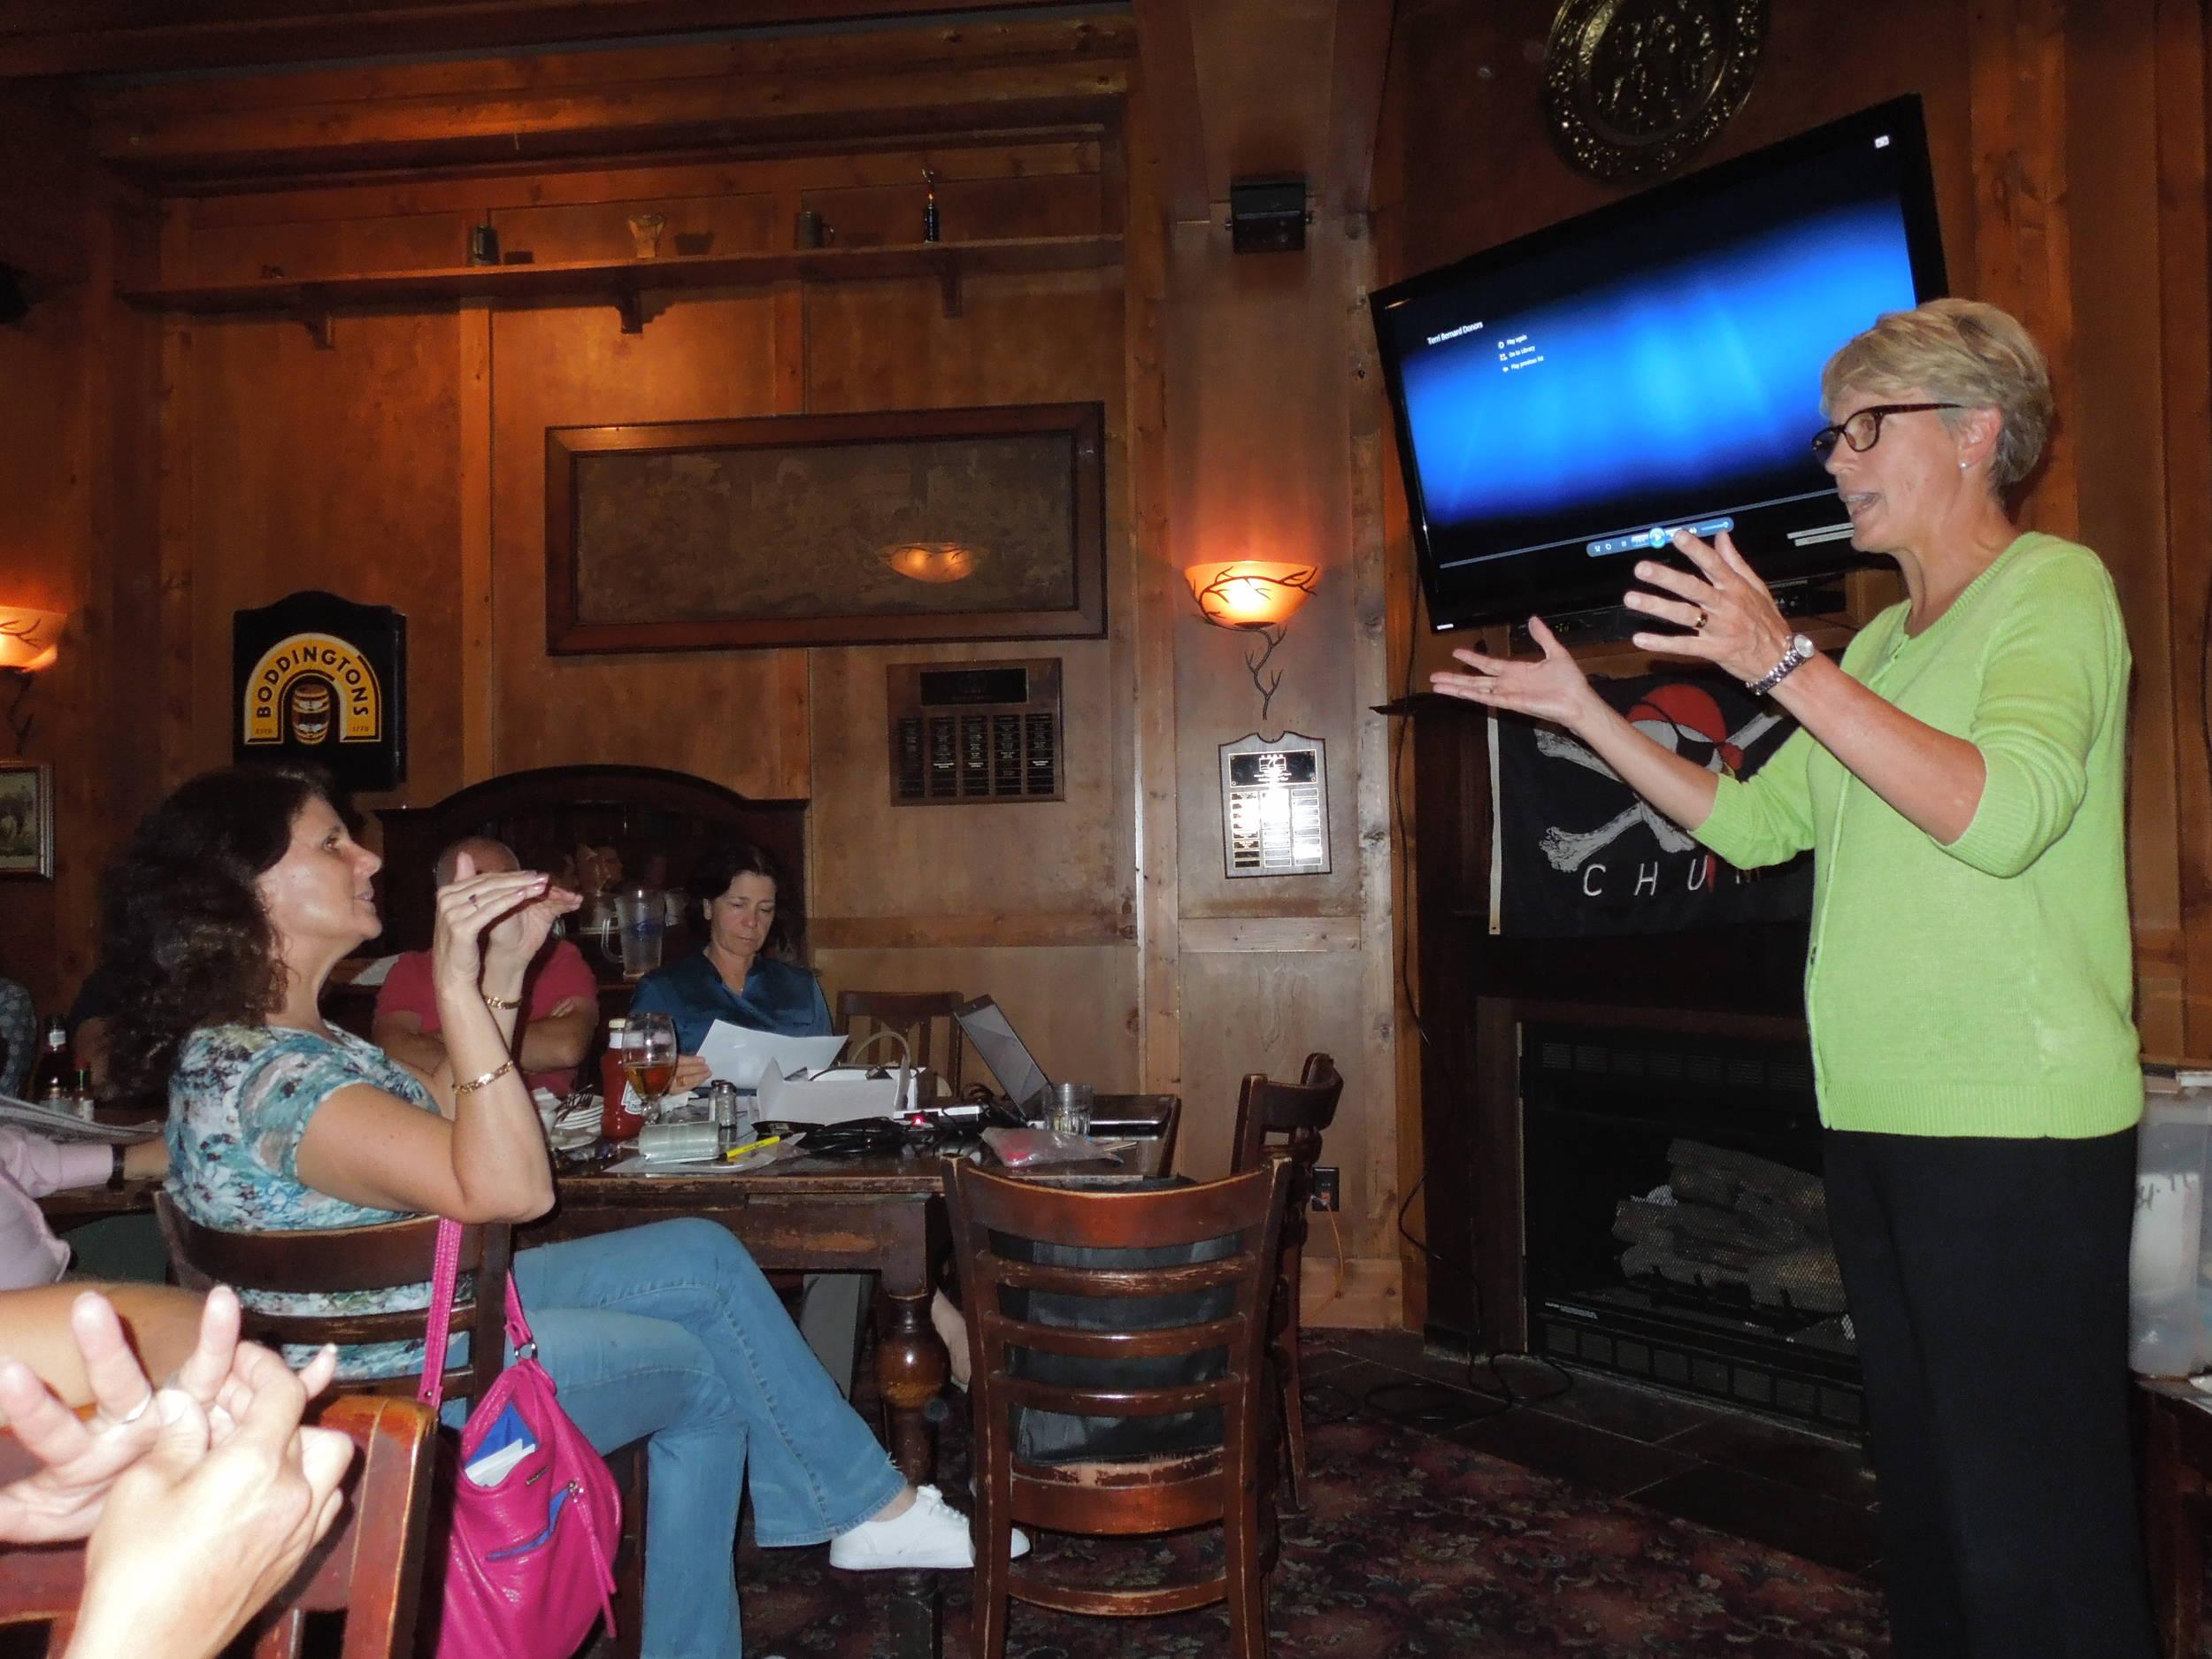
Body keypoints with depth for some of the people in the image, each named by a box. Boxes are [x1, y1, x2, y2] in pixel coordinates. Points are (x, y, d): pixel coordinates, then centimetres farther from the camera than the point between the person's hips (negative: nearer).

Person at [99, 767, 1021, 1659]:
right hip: (414, 1389, -10)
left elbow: (439, 1125, 11)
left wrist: (504, 968, 3)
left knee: (704, 1255, 9)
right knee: (705, 1370, 4)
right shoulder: (262, 1078, -29)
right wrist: (456, 986, -38)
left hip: (443, 1305, 10)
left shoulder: (258, 1041, 4)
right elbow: (510, 1189, -35)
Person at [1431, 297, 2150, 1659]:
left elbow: (2003, 812, -24)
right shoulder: (1879, 645, 18)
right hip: (1878, 1121, 8)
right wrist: (1585, 712, 12)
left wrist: (1786, 664, -25)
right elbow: (1755, 825, 16)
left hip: (2018, 1132, -8)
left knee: (2033, 1517, -2)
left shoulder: (2053, 588, -7)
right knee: (1923, 1485, 19)